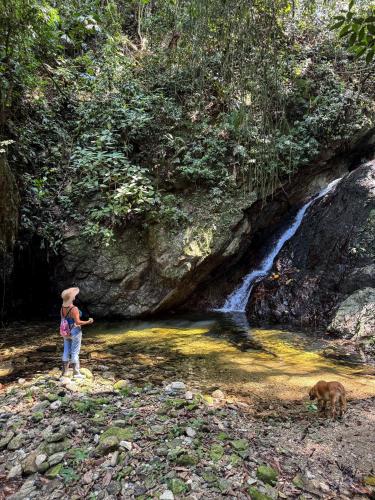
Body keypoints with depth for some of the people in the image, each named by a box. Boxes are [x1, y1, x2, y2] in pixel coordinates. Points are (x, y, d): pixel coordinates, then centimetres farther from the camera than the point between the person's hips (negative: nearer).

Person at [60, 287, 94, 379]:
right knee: (75, 353, 0)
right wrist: (88, 322, -12)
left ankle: (64, 371, 23)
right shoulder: (74, 309, -22)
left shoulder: (62, 308, 1)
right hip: (75, 332, -7)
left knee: (66, 352, 15)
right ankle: (76, 373, 7)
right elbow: (77, 322, -23)